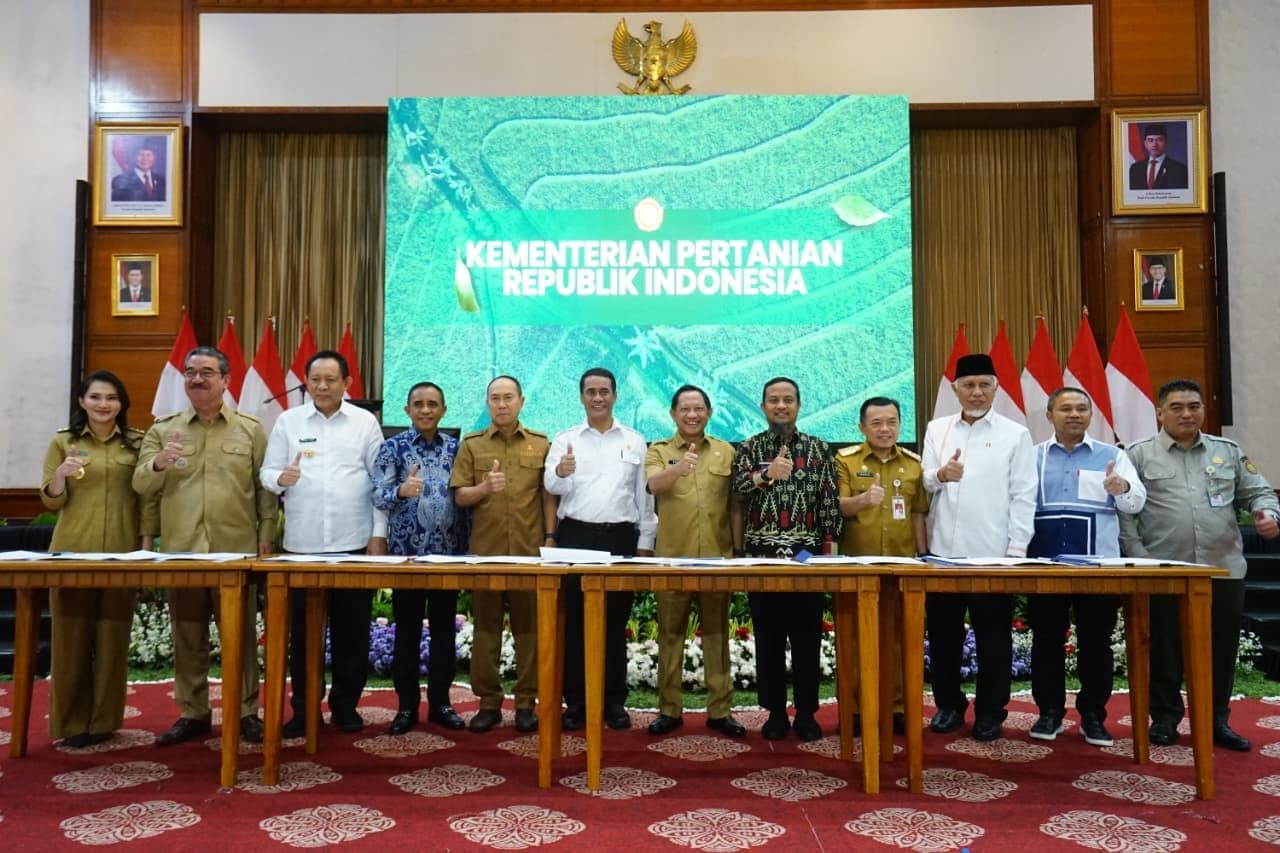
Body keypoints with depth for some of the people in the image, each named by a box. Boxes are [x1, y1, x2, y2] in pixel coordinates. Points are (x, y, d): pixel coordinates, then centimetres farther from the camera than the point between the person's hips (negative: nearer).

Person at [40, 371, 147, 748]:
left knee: (113, 637, 4)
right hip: (73, 552, 0)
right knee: (72, 636, 3)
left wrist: (147, 542, -2)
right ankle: (71, 722, 13)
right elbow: (50, 501, 3)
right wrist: (61, 474, -16)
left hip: (121, 552, 0)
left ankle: (104, 720, 15)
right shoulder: (63, 441, 4)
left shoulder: (137, 442, 6)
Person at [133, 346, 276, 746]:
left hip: (237, 548, -2)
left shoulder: (251, 429, 5)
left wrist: (267, 532, -2)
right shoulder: (162, 429, 9)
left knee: (240, 633, 5)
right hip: (180, 549, 2)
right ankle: (192, 713, 21)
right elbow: (141, 486, 4)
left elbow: (266, 486, 6)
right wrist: (157, 463, -17)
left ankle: (246, 711, 15)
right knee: (187, 635, 9)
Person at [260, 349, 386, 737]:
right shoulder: (287, 421, 5)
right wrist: (280, 478, -20)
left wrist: (379, 533, -2)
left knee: (352, 629, 7)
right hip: (302, 544, 0)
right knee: (303, 630, 7)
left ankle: (345, 704, 20)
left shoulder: (365, 422, 4)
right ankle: (303, 706, 19)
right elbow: (267, 473, 4)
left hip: (354, 543, 0)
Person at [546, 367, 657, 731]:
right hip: (576, 536, -1)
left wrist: (645, 543, 4)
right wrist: (560, 472, -31)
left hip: (620, 537, 1)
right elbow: (552, 486, -8)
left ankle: (614, 701, 16)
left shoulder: (634, 440, 8)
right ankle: (575, 701, 12)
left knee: (615, 621, 7)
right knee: (574, 620, 3)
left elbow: (644, 495, 8)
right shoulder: (565, 439, 5)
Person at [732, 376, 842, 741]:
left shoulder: (819, 449, 6)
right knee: (768, 637, 6)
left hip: (807, 553, 0)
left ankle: (806, 713, 15)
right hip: (762, 554, 0)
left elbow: (830, 502, 3)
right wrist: (765, 474, -27)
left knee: (807, 637, 4)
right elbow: (737, 485, -10)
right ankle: (775, 712, 16)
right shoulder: (749, 448, 7)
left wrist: (829, 546, -4)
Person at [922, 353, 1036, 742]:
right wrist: (939, 475, -14)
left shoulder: (1015, 434, 2)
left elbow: (1023, 495, -2)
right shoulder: (936, 429, 10)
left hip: (992, 553, -3)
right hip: (942, 550, 3)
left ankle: (990, 712, 19)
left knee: (993, 636, 6)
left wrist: (1017, 548, -8)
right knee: (943, 633, 10)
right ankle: (948, 705, 24)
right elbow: (923, 483, 9)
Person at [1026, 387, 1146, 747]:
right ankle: (1050, 711, 16)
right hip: (1045, 563, 0)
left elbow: (1137, 502, 0)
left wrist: (1123, 489, -22)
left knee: (1096, 642, 5)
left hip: (1098, 565, 0)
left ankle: (1093, 715, 16)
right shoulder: (1033, 457, 9)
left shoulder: (1112, 455, 8)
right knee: (1046, 640, 6)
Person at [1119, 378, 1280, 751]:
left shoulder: (1228, 451, 12)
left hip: (1224, 569, 3)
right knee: (1165, 649, 6)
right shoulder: (1139, 455, 2)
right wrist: (1138, 557, -9)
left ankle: (1217, 720, 24)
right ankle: (1165, 717, 19)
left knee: (1221, 649, 10)